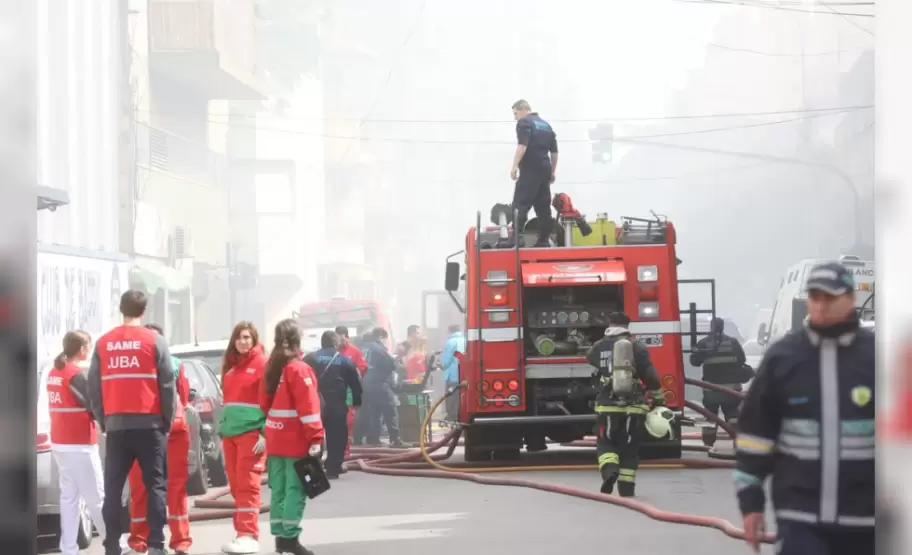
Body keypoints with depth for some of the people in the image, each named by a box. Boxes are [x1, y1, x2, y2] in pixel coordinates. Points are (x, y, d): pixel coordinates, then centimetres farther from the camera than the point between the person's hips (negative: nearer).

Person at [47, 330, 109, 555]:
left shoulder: (54, 373, 12)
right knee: (96, 497, -1)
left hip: (59, 442, 8)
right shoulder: (77, 374, -14)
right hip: (79, 444, -8)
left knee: (68, 496, 5)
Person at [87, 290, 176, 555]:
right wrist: (168, 420, 7)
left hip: (115, 424, 2)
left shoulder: (103, 343, 8)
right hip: (148, 423, -2)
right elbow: (167, 384, -3)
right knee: (155, 485, 2)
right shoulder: (155, 341, -1)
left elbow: (94, 386, 7)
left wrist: (103, 421, 14)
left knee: (112, 488, 6)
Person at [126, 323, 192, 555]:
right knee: (140, 487, 2)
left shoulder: (174, 364, 13)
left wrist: (173, 416, -1)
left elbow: (184, 396, 14)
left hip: (173, 430, 1)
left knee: (176, 485, 0)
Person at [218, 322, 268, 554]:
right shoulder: (230, 366, 18)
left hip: (251, 432, -7)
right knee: (236, 485, 7)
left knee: (247, 484, -11)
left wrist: (265, 434, -14)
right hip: (230, 433, 7)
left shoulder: (262, 363, -3)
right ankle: (243, 533, 13)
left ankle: (249, 536, -14)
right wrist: (222, 430, 16)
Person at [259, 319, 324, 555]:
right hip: (296, 441, -8)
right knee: (295, 489, -7)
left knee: (279, 489, 11)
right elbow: (308, 406, -18)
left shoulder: (271, 367, 11)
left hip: (275, 440, 8)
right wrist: (315, 438, -18)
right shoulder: (298, 369, -13)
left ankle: (280, 535, 13)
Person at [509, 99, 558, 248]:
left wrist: (515, 166, -21)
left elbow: (522, 146, -19)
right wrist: (553, 171, 26)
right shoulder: (546, 125, 20)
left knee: (520, 205, -11)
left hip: (530, 169, -8)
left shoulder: (524, 123, -4)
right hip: (544, 169, 8)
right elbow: (554, 151, 21)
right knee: (543, 207, 8)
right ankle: (543, 241, 6)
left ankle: (516, 240, -21)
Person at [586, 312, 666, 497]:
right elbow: (650, 375, -8)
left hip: (607, 405, 0)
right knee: (629, 446, 11)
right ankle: (626, 487, 10)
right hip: (634, 405, 0)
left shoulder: (598, 348, 4)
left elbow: (590, 360, 29)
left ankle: (609, 470, -17)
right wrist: (659, 399, 3)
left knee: (606, 443, 12)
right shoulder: (638, 348, -2)